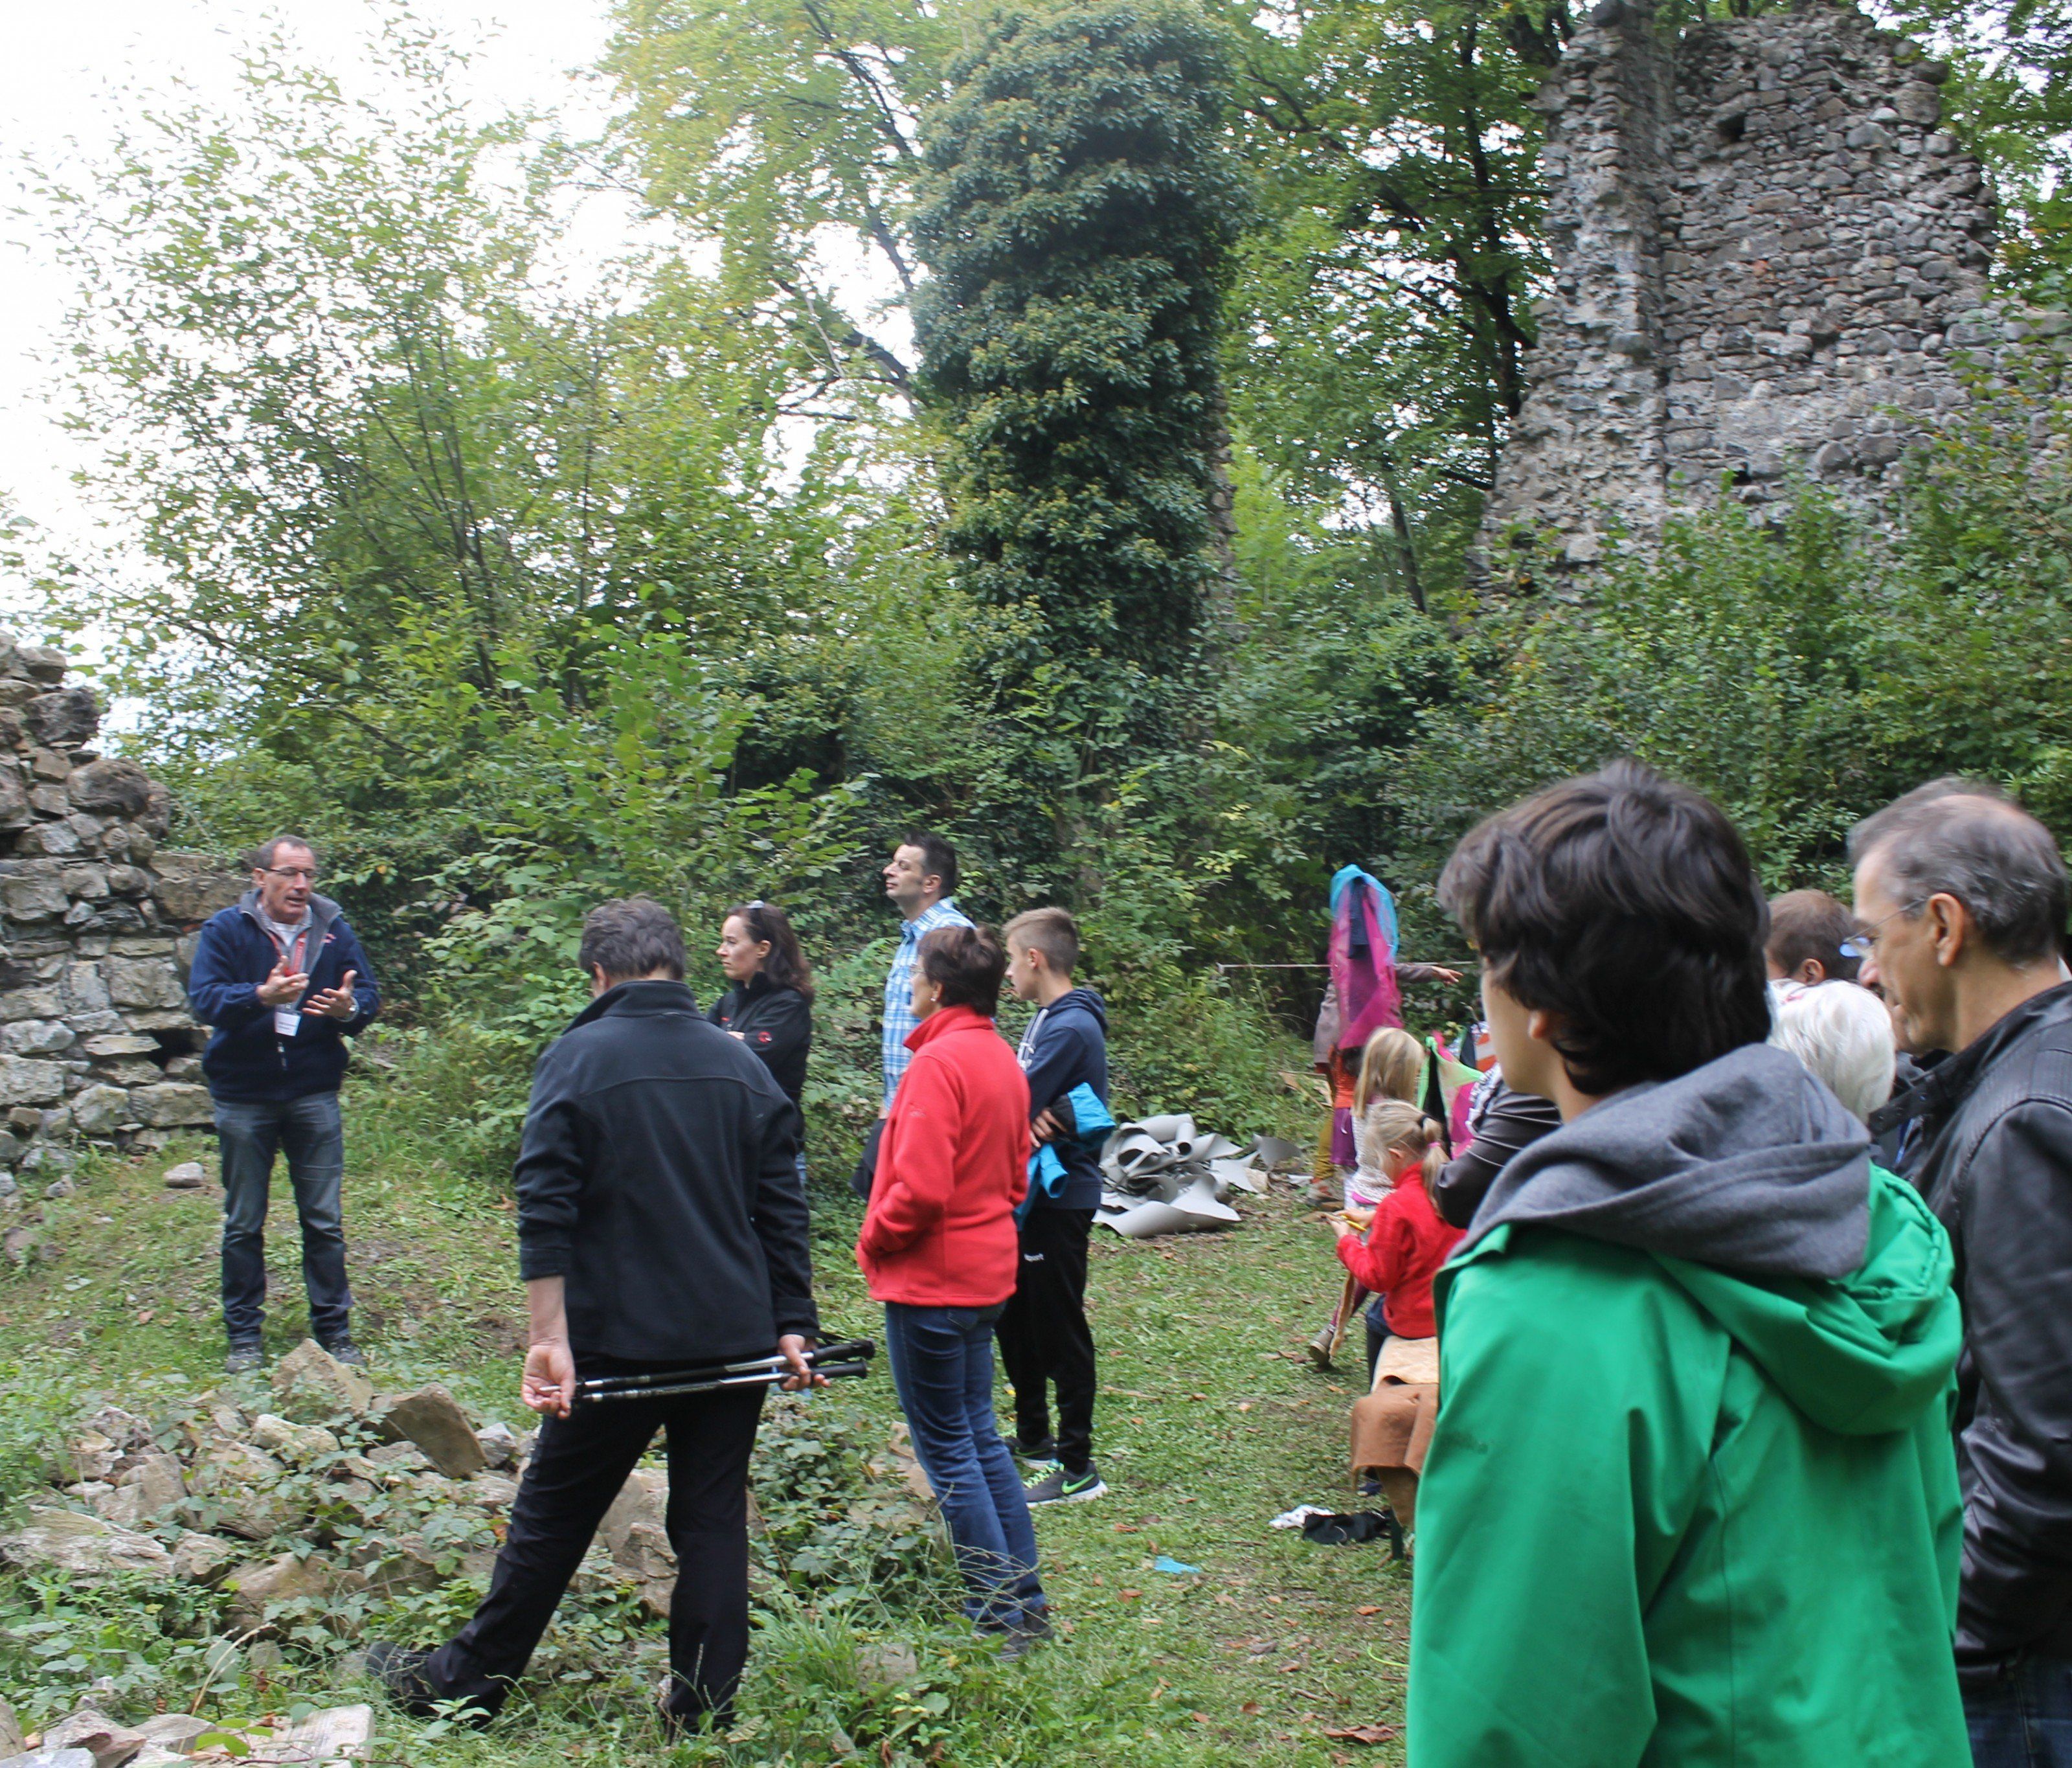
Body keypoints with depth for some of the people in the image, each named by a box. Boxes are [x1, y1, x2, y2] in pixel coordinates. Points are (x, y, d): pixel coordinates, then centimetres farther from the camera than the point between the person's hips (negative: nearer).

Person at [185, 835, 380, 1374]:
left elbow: (369, 996, 2)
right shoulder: (226, 929, -5)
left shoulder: (334, 930, 3)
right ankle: (244, 1337, 20)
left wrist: (350, 1009, -21)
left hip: (314, 1093, 2)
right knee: (243, 1224, 8)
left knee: (325, 1221, 6)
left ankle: (334, 1332, 16)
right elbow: (204, 997, -16)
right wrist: (261, 996, -34)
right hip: (243, 1098, -1)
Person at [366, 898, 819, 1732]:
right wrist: (791, 1326, 8)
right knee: (712, 1521, 10)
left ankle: (466, 1682, 25)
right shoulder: (741, 1064, 7)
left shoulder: (578, 1059, -5)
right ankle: (705, 1708, 15)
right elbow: (783, 1207, 6)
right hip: (734, 1340, 3)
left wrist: (549, 1337, -14)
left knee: (551, 1518, 10)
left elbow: (545, 1211, -13)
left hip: (619, 1341, -3)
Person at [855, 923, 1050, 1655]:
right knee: (980, 1435, 17)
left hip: (930, 1280, -9)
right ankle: (1025, 1595, 24)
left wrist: (873, 1240, -9)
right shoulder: (1002, 1058, 9)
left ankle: (999, 1614, 7)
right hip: (987, 1272, 9)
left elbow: (921, 1188, -25)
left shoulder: (938, 1062, -19)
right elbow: (1016, 1175, 17)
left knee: (947, 1449, 1)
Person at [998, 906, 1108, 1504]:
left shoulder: (1071, 1027, -21)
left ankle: (1078, 1468, 7)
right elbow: (1027, 1099, 4)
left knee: (1059, 1331, -2)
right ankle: (1033, 1437, 35)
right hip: (1030, 1193, 10)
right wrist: (1037, 1115, -15)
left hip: (1059, 1200, -10)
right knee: (1016, 1319, 20)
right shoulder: (1046, 1018, 11)